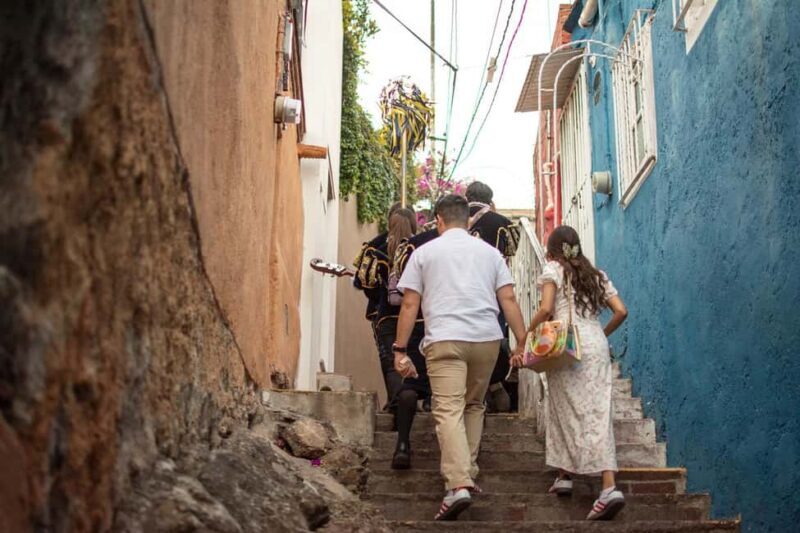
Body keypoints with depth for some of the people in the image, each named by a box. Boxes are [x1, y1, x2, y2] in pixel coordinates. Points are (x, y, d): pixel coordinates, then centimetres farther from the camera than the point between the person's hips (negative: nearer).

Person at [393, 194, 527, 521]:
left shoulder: (424, 252, 11)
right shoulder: (489, 252, 17)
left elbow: (410, 305, 5)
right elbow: (508, 299, 9)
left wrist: (400, 350, 7)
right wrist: (522, 342, 10)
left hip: (444, 339, -3)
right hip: (487, 338, 3)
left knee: (449, 411, -9)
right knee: (474, 406, 19)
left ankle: (459, 485, -24)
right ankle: (468, 474, 20)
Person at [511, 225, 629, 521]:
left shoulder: (553, 269, 7)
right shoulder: (596, 275, 22)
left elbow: (546, 310, -8)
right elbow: (621, 311, 13)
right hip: (598, 347, 4)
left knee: (569, 410, 7)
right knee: (599, 413, -3)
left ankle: (565, 474, 9)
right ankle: (609, 486, -13)